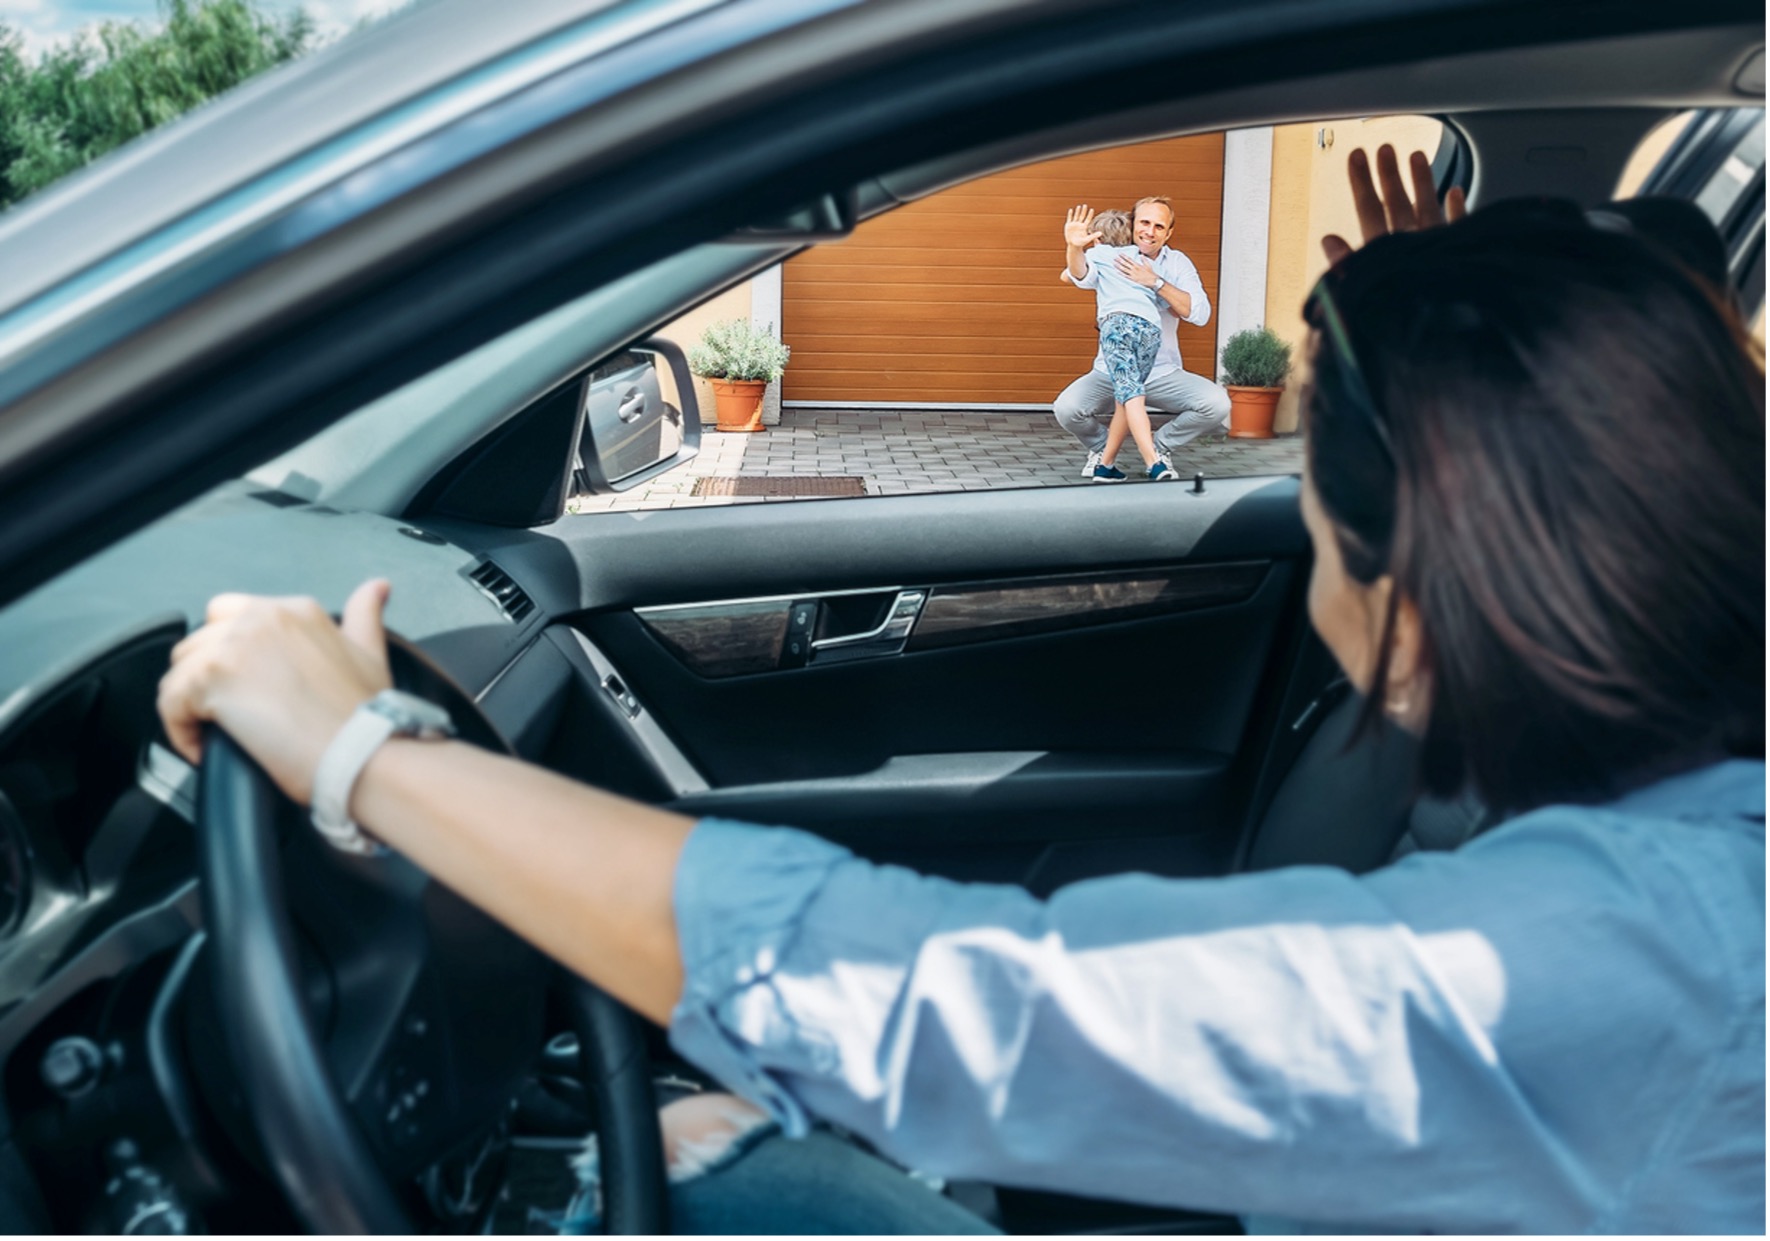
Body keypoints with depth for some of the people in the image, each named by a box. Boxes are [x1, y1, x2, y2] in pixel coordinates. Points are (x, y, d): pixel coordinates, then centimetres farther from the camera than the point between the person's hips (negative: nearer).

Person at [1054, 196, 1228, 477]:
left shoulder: (1178, 264, 4)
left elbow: (1200, 314, -11)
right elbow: (1080, 277, -22)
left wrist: (1156, 283, -21)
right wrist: (1074, 247, -45)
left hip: (1164, 374, 1)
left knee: (1217, 404, -23)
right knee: (1066, 408, -28)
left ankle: (1161, 446, 7)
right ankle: (1099, 447, 9)